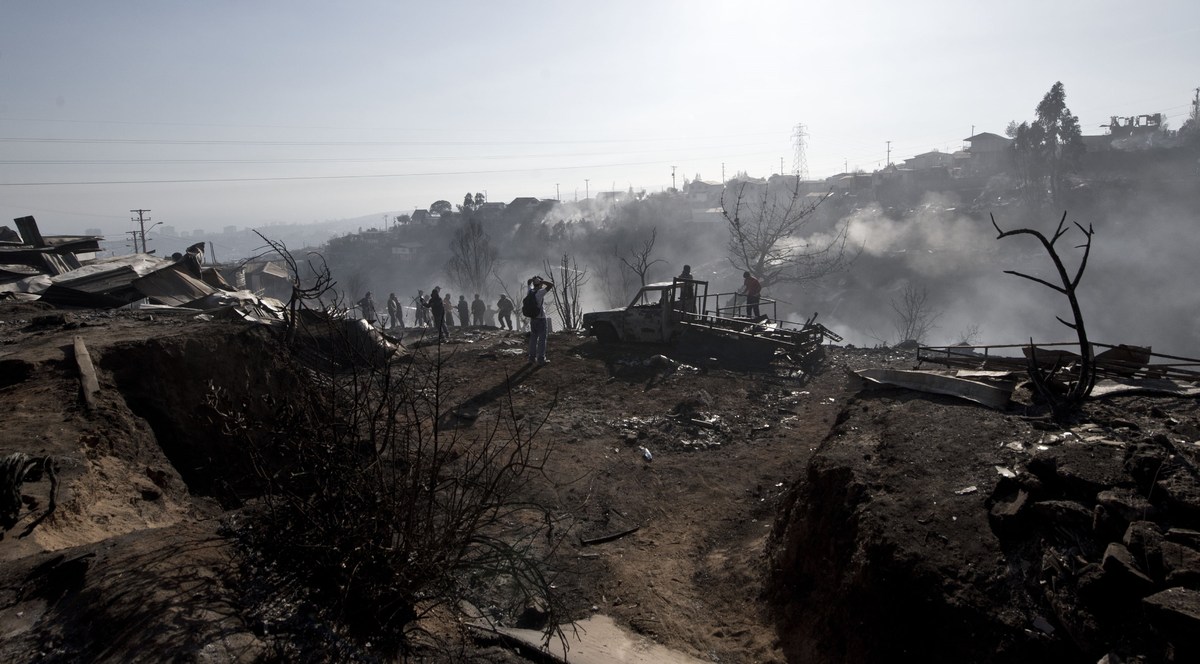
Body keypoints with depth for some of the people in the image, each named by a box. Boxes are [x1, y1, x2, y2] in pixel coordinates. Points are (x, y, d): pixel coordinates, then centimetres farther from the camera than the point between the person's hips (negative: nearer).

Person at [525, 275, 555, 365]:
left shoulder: (529, 291, 1)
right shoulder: (540, 293, -19)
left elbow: (529, 282, 22)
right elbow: (551, 284, -21)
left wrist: (533, 278, 7)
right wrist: (541, 281, -13)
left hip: (532, 318, 7)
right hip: (541, 319, -7)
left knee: (533, 338, 13)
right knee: (542, 339, 0)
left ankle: (532, 357, 16)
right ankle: (541, 359, 1)